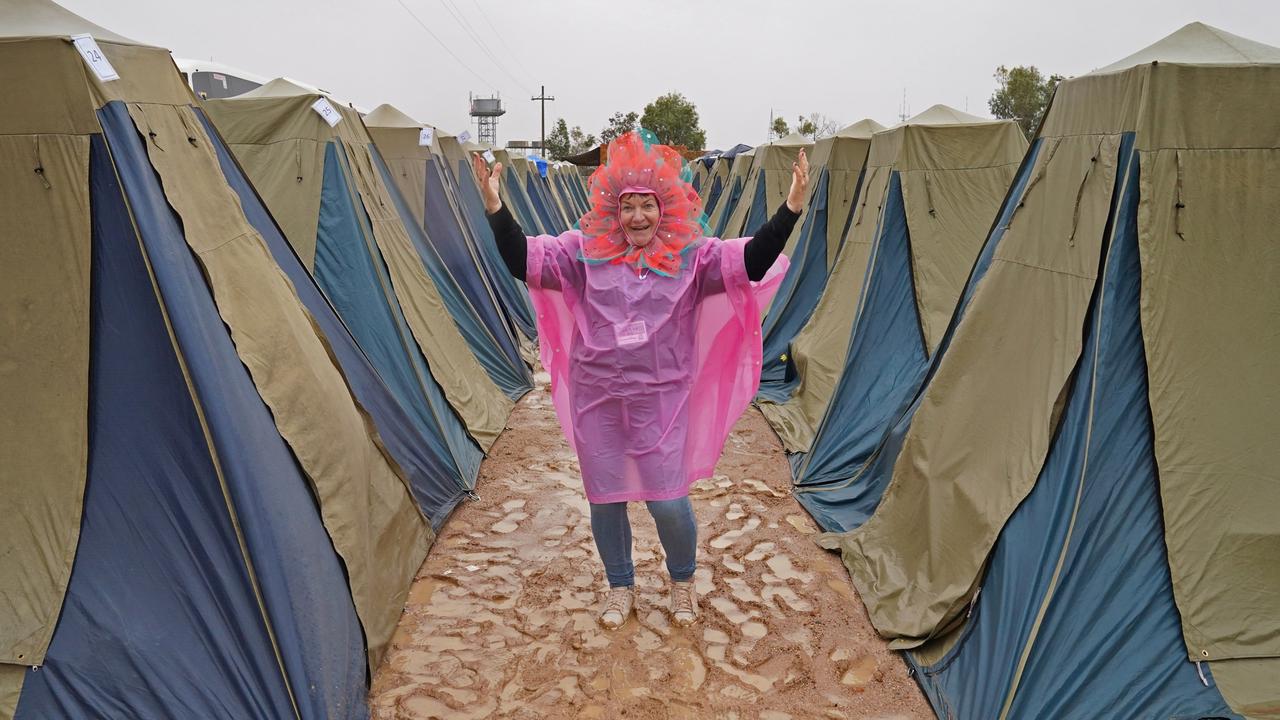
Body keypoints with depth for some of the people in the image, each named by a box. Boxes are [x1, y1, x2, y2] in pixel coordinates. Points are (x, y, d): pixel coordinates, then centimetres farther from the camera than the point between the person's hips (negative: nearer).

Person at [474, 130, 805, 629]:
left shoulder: (692, 256, -2)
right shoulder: (586, 251, 0)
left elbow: (751, 262, -12)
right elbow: (524, 260, -3)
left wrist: (792, 207, -22)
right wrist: (495, 208, -15)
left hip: (662, 398, -1)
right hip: (596, 397, 2)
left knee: (668, 501, 0)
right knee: (605, 499, 12)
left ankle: (682, 580, 33)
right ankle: (620, 587, 37)